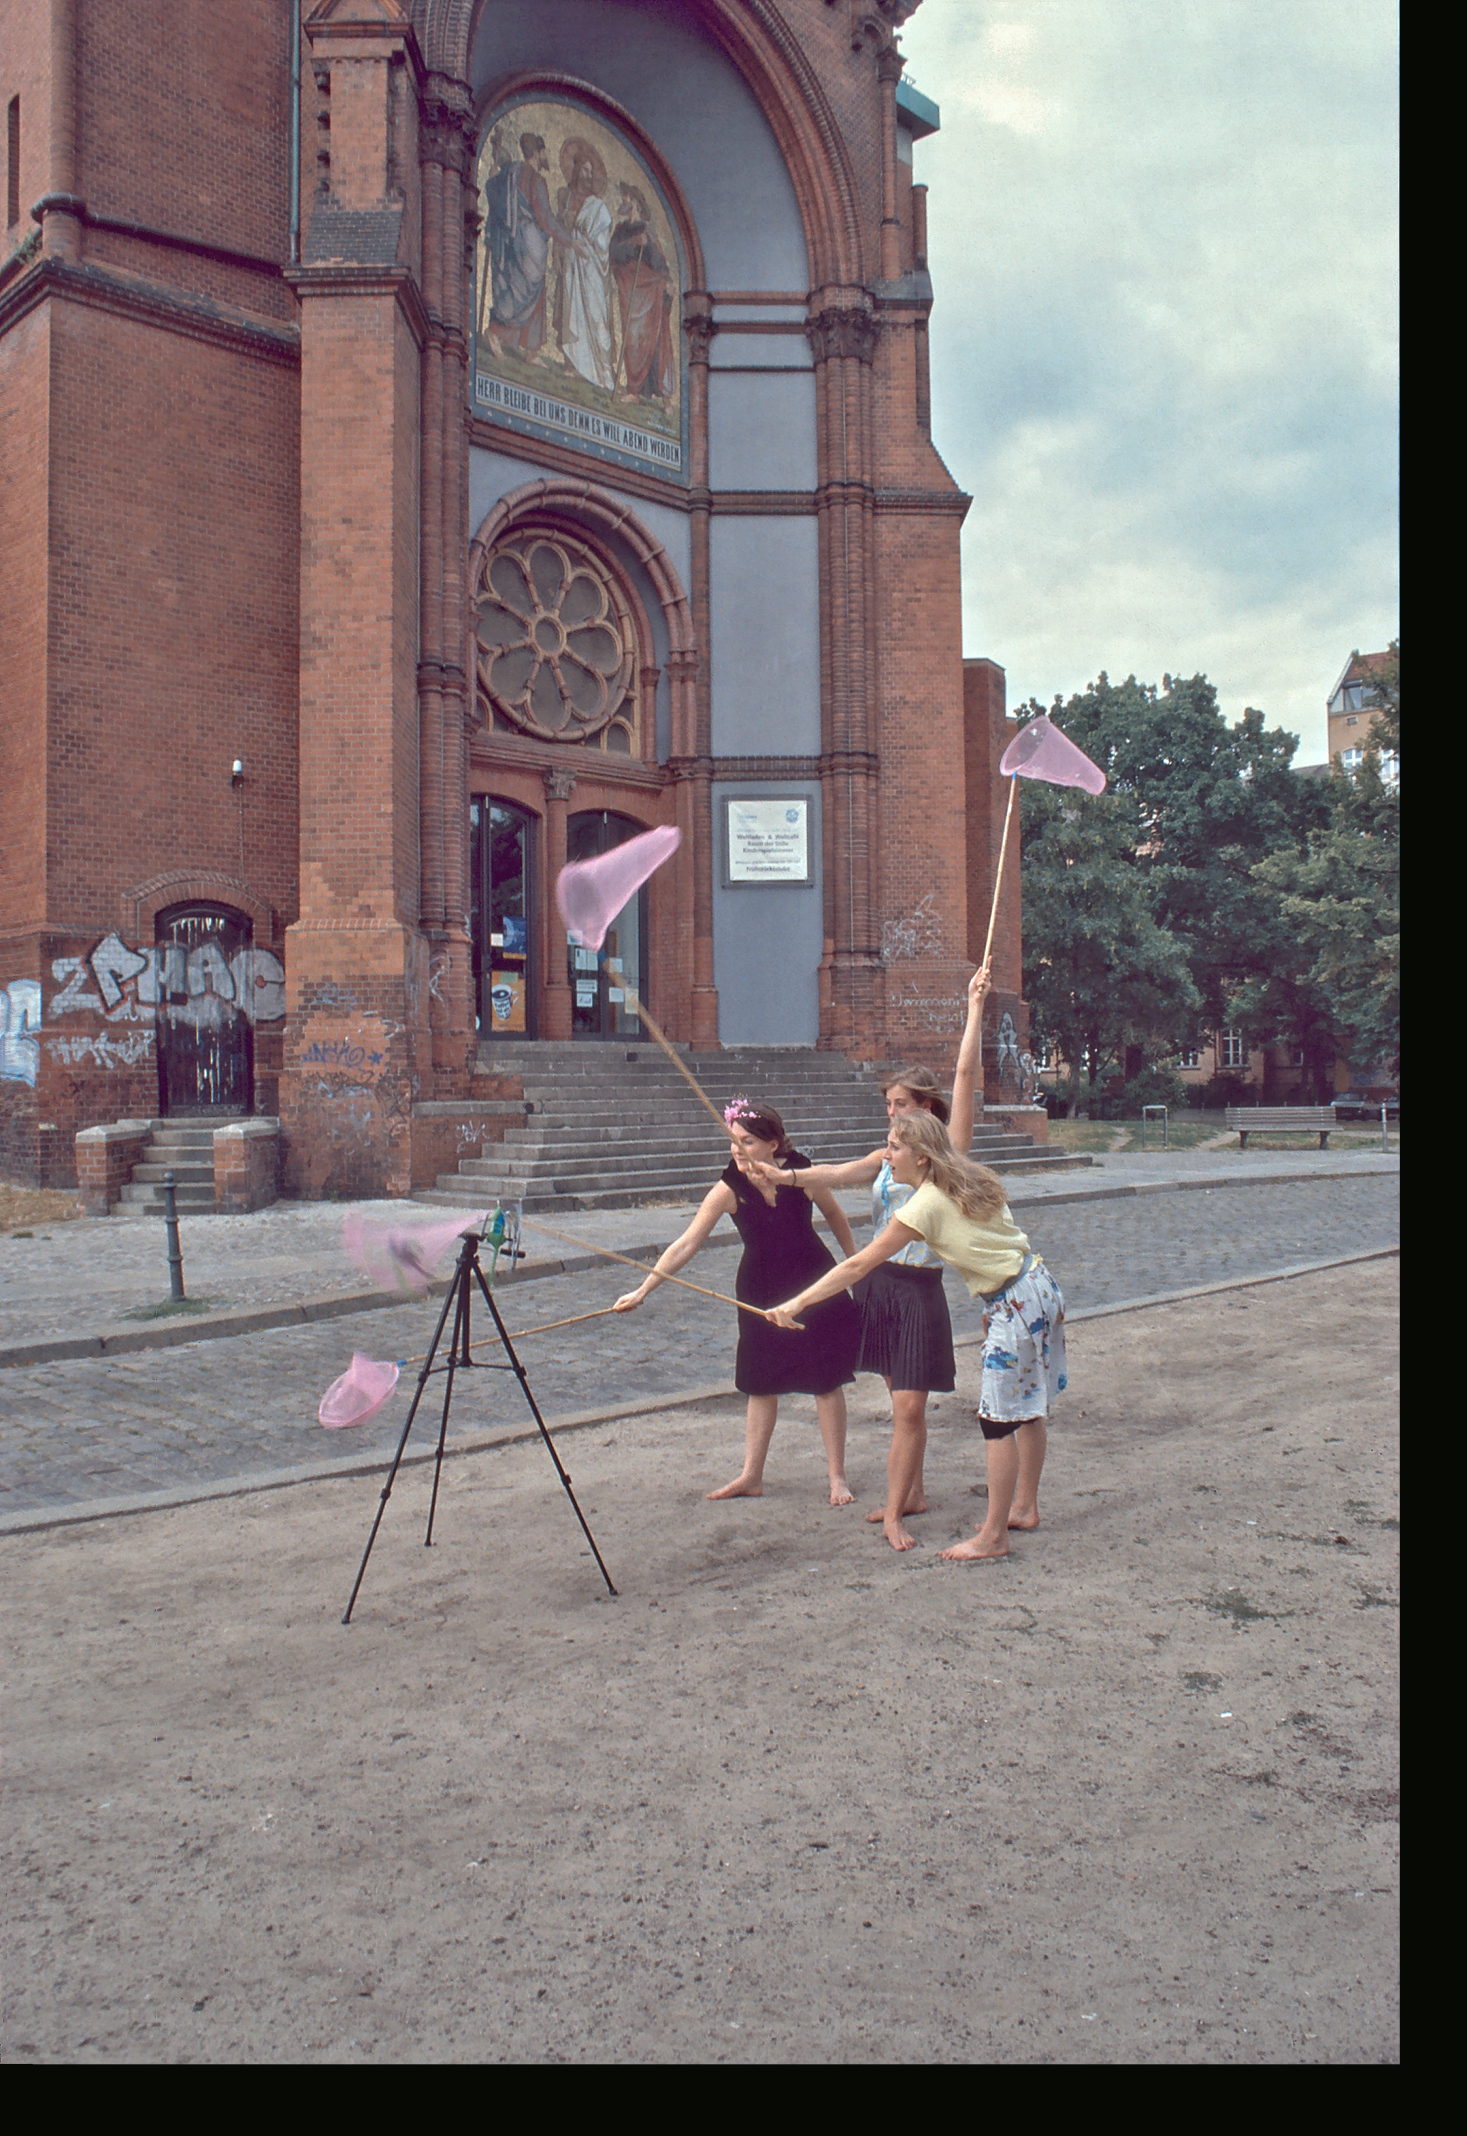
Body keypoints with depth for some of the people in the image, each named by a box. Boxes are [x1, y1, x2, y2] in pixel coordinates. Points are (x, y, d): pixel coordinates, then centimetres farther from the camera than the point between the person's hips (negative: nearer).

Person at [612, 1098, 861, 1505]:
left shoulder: (800, 1172, -15)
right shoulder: (729, 1190, -16)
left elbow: (836, 1216, 4)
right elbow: (686, 1245, -18)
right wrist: (642, 1291, -24)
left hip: (815, 1284, -1)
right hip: (761, 1292, 1)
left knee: (826, 1380, 3)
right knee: (761, 1384, 9)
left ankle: (837, 1476, 15)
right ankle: (751, 1476, 21)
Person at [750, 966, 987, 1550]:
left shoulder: (948, 1151, -5)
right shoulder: (887, 1158, 11)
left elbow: (965, 1075, -12)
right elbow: (835, 1174, -1)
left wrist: (975, 1006, -13)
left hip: (919, 1287, -6)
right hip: (878, 1282, 6)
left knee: (909, 1406, -5)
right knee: (902, 1402, 15)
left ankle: (893, 1512, 2)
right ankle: (912, 1493, 27)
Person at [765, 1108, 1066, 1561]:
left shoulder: (927, 1203, -16)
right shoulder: (968, 1180, 7)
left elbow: (858, 1265, -17)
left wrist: (796, 1303, -14)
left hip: (1016, 1304, -9)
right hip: (1038, 1286, 9)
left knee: (998, 1417, -3)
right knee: (1028, 1408, 18)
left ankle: (993, 1536, 3)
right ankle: (1025, 1507, 30)